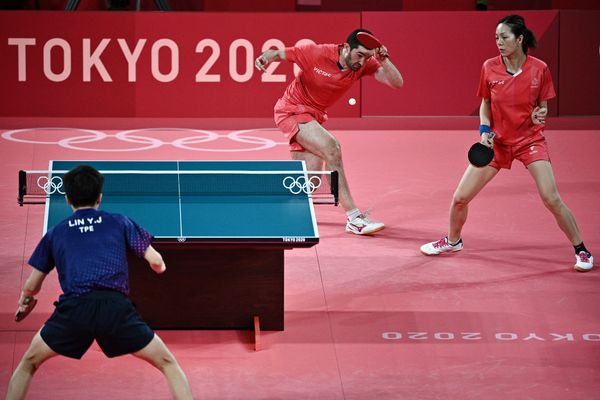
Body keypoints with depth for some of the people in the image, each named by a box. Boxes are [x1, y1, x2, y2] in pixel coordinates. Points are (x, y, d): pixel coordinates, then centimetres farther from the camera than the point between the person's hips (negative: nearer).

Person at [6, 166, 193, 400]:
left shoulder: (55, 233, 22)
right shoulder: (120, 223, 19)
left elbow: (31, 287, 27)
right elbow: (157, 263, 15)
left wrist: (24, 302, 52)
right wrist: (159, 266, 41)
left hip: (73, 308, 1)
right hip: (115, 306, -1)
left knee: (28, 364, 25)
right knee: (169, 365, 15)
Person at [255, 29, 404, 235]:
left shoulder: (364, 64, -11)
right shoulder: (317, 53, -22)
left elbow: (397, 82, -19)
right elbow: (279, 53, -9)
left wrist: (384, 61, -35)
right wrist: (266, 58, -31)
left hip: (314, 116, 6)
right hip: (292, 110, -6)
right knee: (331, 148, -27)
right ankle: (354, 218, -25)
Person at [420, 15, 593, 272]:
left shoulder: (539, 69, -11)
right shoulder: (489, 68, -7)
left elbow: (542, 106, 2)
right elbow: (485, 105, 7)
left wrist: (540, 114, -20)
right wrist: (485, 130, -10)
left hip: (530, 140, -2)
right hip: (497, 141, 2)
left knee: (552, 199, -17)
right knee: (460, 198, 2)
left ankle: (581, 251, 1)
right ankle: (453, 241, 32)